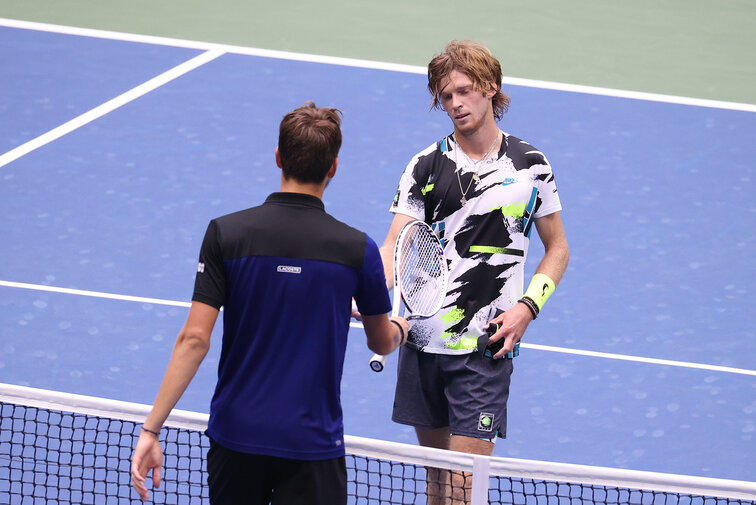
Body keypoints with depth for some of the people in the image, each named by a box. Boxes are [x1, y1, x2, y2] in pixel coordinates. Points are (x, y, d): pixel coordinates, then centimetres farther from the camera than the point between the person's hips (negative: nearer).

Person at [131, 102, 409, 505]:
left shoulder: (225, 233, -7)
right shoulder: (358, 249, -7)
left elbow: (194, 339, -11)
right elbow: (382, 342, 11)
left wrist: (151, 429, -7)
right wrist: (399, 329, 36)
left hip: (235, 439, 2)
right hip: (312, 443, -2)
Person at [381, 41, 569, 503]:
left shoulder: (530, 166, 2)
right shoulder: (426, 167, 2)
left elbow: (557, 249, 11)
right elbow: (395, 247, -6)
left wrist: (527, 306, -6)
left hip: (486, 348, -2)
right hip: (424, 341, 2)